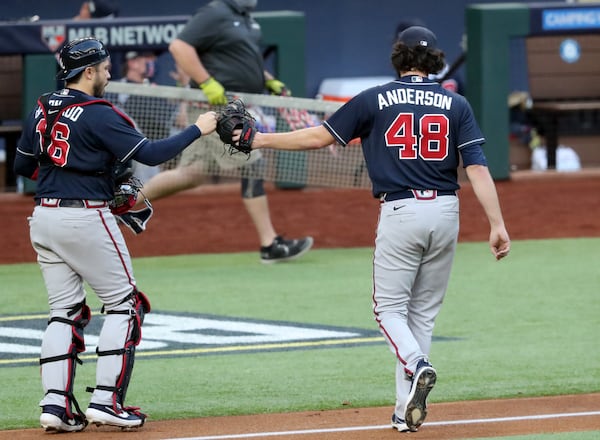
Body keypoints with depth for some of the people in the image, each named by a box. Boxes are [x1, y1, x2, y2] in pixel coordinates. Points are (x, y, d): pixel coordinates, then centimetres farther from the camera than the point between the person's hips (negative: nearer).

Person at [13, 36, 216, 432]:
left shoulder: (43, 109, 9)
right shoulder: (98, 114, -13)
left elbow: (22, 165, 16)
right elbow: (150, 153, -17)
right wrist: (197, 130, -8)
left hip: (43, 219, 7)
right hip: (85, 218, -7)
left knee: (65, 311, 11)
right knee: (124, 303, 4)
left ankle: (55, 403, 0)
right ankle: (106, 401, -4)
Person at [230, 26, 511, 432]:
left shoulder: (376, 100, 1)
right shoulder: (456, 105, 6)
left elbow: (319, 136, 3)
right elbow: (478, 168, -3)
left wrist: (260, 140, 13)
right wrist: (497, 224, -5)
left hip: (400, 212, -3)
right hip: (445, 213, 3)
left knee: (390, 307, 6)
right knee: (423, 311, 12)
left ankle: (416, 366, -24)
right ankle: (407, 410, 9)